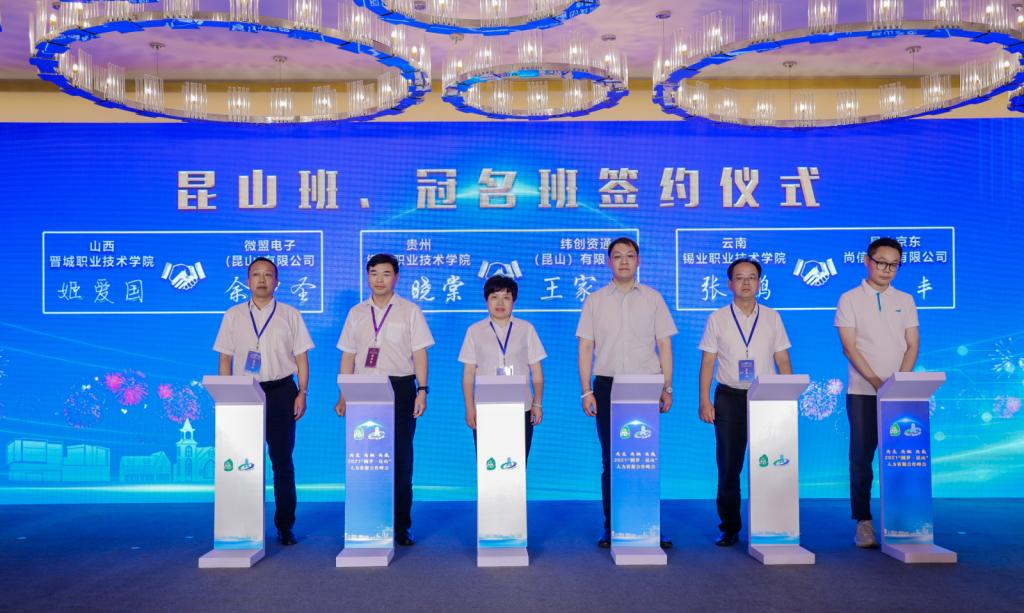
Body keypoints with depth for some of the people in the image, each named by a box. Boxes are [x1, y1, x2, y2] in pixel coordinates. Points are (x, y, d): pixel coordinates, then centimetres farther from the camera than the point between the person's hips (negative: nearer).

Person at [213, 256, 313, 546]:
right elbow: (225, 359, 9)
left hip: (281, 392, -1)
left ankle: (285, 526, 12)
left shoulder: (290, 315, 7)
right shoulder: (233, 316, 10)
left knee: (282, 461, 3)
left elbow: (301, 357, 5)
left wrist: (302, 393, -4)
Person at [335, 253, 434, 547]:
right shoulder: (356, 313, 12)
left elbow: (419, 353, 0)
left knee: (401, 458, 0)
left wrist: (422, 390, -10)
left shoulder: (410, 311, 5)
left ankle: (401, 526, 9)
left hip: (400, 388, -2)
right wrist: (343, 396, 6)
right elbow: (348, 357, 11)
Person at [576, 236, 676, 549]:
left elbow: (664, 346, 8)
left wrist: (667, 388, 0)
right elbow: (586, 348, 6)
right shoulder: (595, 301, 9)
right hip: (607, 385, 0)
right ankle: (611, 529, 11)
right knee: (610, 459, 3)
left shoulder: (653, 298, 9)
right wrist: (586, 391, -2)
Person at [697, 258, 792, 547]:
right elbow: (707, 363, 4)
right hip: (729, 397, -1)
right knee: (728, 466, 1)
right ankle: (729, 527, 11)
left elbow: (783, 362, 9)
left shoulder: (772, 318, 10)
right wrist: (704, 401, -5)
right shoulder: (717, 319, 6)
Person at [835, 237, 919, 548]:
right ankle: (863, 522, 5)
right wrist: (876, 381, -16)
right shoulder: (850, 299, 2)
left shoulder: (905, 300, 12)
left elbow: (913, 345, 6)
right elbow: (849, 347, -5)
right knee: (862, 457, -1)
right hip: (862, 392, -2)